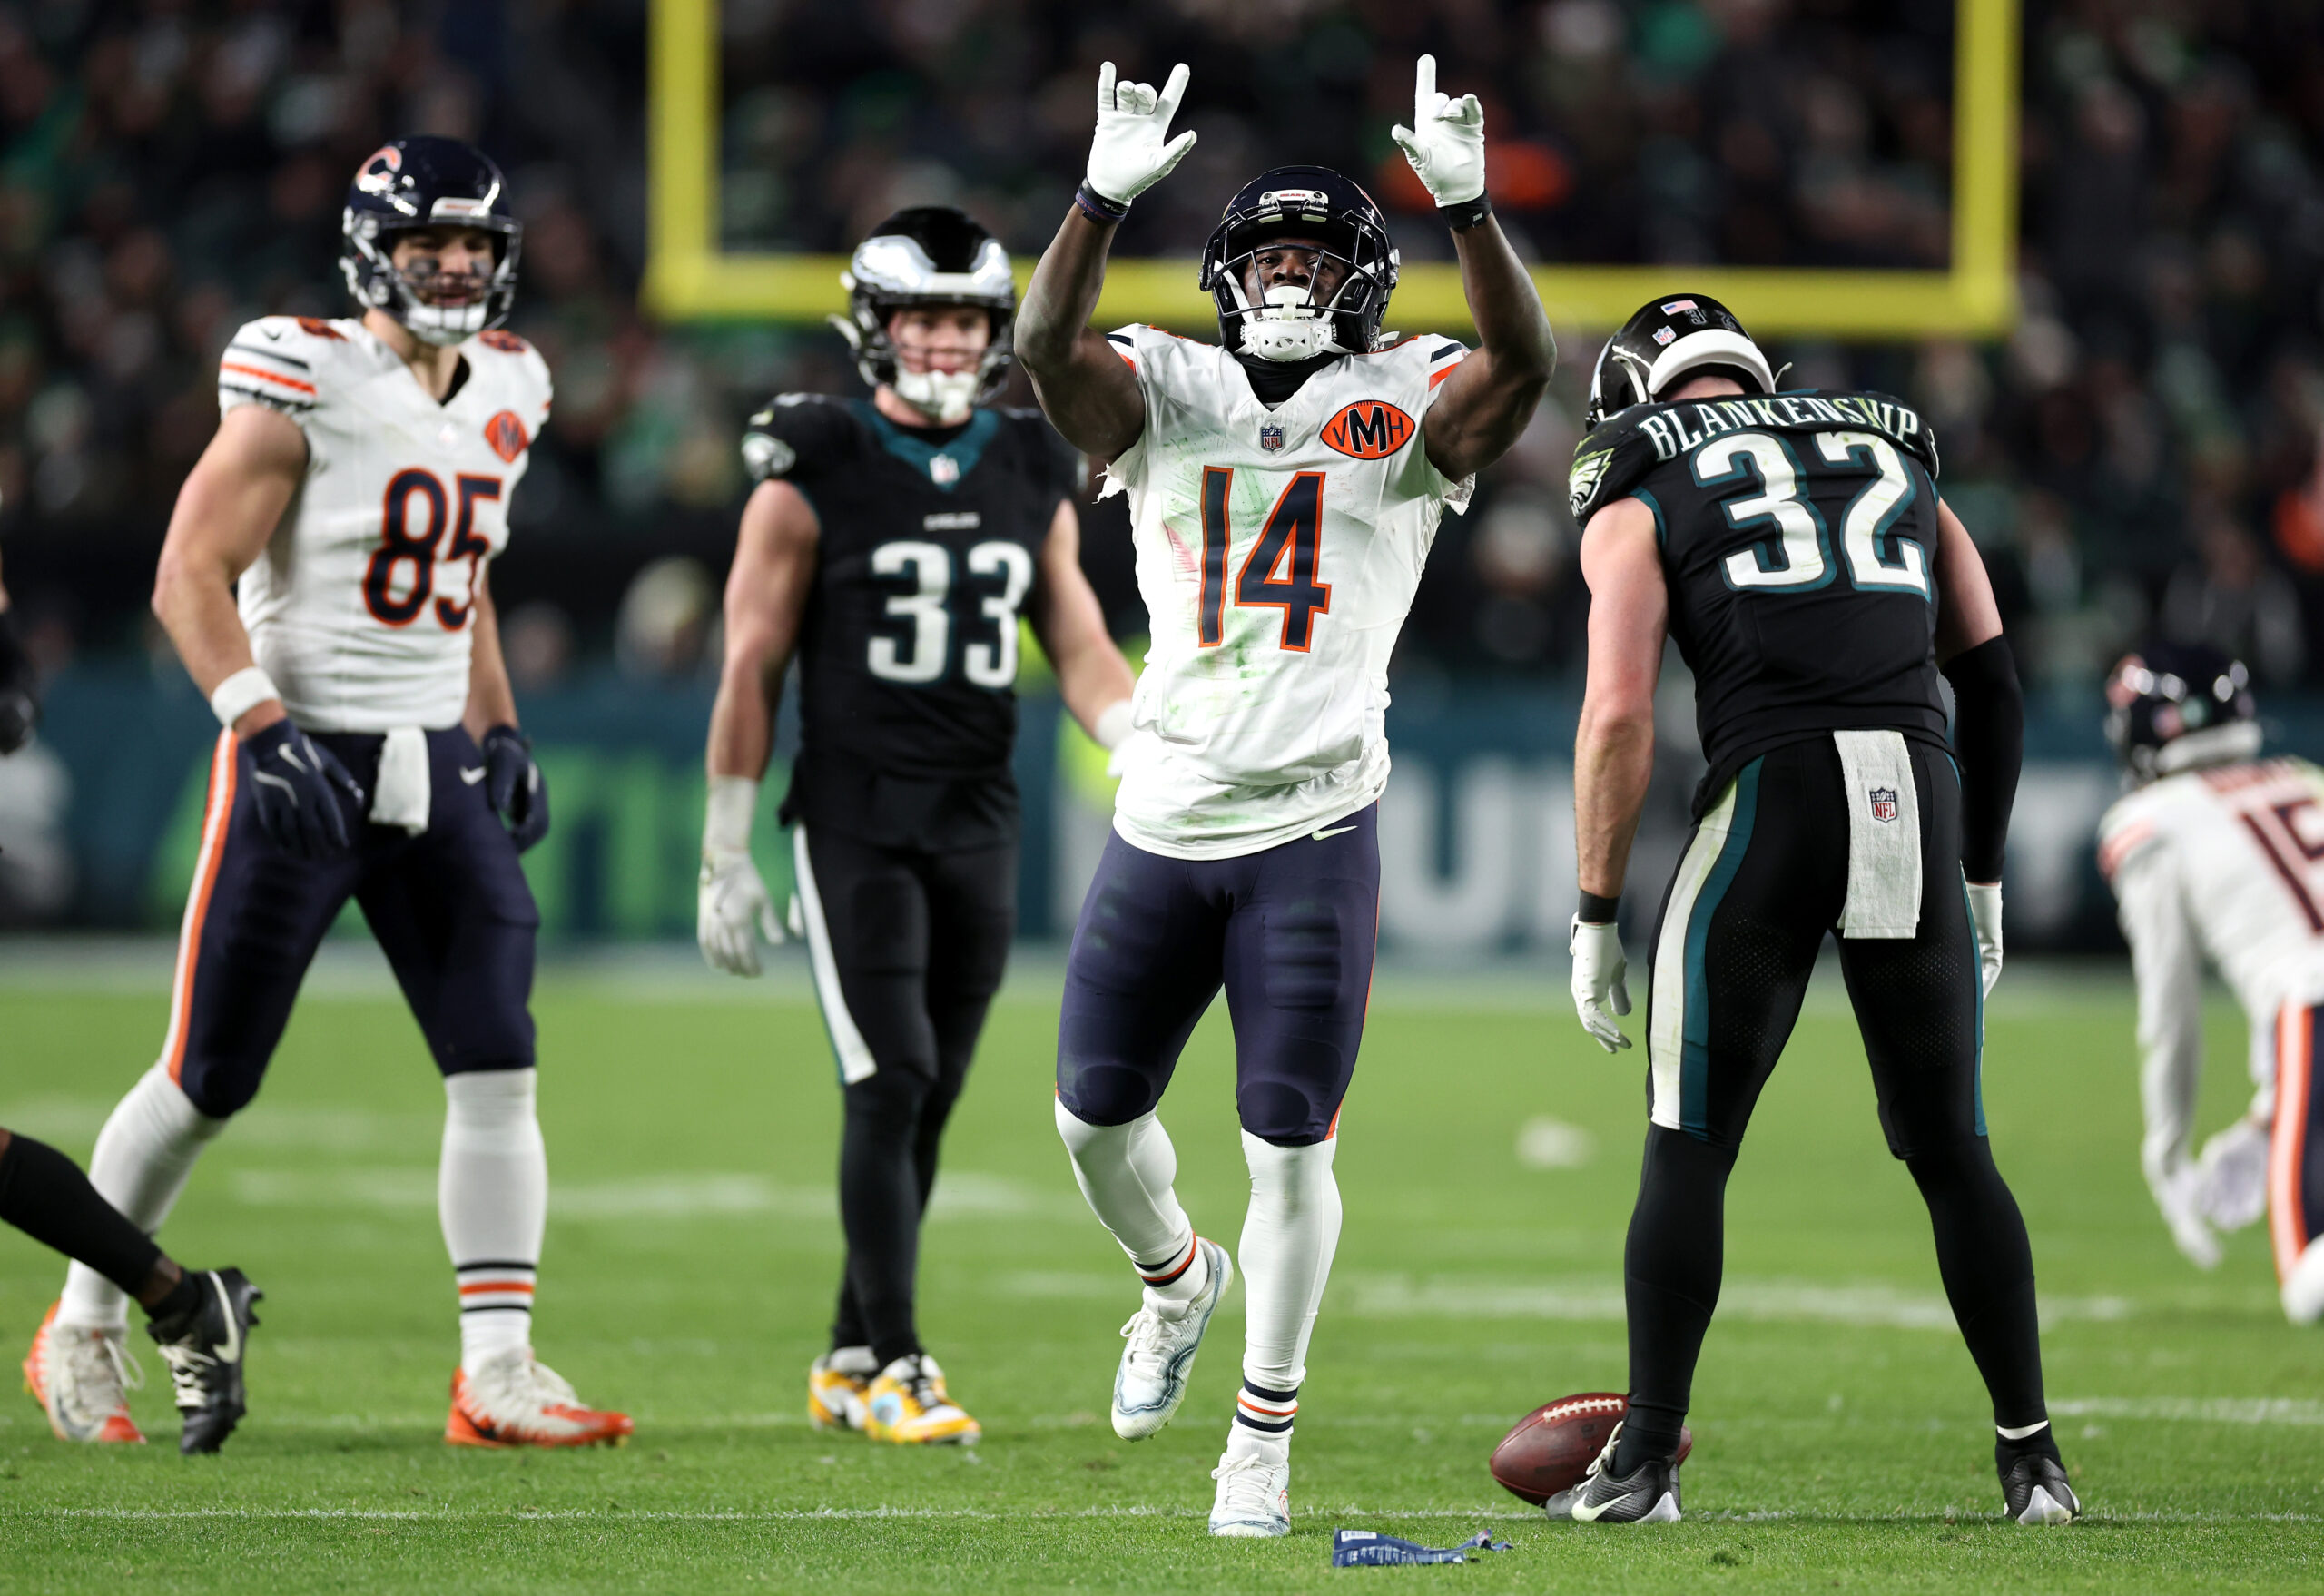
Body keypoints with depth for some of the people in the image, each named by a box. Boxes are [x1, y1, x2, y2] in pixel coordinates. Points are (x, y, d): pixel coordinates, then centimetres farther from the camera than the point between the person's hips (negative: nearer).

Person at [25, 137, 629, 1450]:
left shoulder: (505, 395, 9)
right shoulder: (307, 385, -12)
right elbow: (191, 575, -13)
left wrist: (500, 735, 14)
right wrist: (264, 730, -23)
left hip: (434, 765, 6)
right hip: (305, 764, -6)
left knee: (498, 1071, -5)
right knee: (209, 1082, 1)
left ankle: (498, 1376, -3)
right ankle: (82, 1330, 20)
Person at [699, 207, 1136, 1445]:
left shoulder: (1034, 477, 9)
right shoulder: (814, 474, -5)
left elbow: (1082, 654, 10)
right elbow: (750, 671, -2)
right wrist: (726, 855, -3)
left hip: (978, 831, 5)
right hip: (853, 822, -5)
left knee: (927, 1101, 6)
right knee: (890, 1086, -12)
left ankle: (848, 1358, 17)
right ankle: (894, 1366, -7)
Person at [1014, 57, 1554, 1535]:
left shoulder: (1405, 411, 1)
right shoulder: (1167, 397, 5)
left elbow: (1525, 362, -18)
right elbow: (1050, 346, -14)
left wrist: (1468, 205, -30)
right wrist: (1106, 196, -27)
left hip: (1317, 830, -3)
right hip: (1164, 823, 3)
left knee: (1291, 1147, -2)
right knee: (1096, 1114, 11)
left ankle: (1264, 1439, 11)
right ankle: (1177, 1278, 43)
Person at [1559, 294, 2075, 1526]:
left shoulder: (1641, 504, 13)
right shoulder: (1898, 465, 26)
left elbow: (1620, 715, 0)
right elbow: (1991, 686, 21)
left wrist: (1594, 918, 4)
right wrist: (1980, 879, 27)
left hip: (1774, 791, -3)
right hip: (1920, 800, 3)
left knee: (1689, 1151, 5)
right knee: (1952, 1153, 13)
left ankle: (1646, 1462, 1)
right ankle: (2032, 1457, 13)